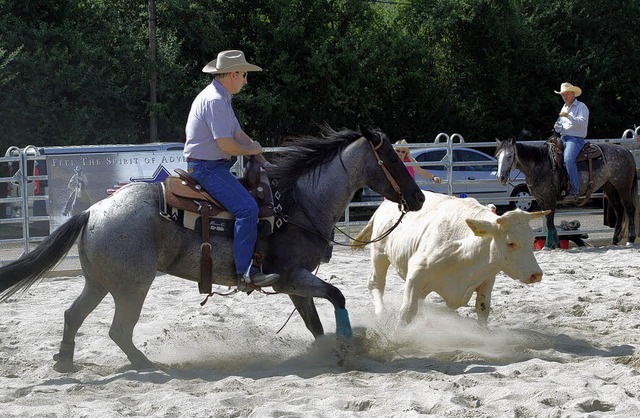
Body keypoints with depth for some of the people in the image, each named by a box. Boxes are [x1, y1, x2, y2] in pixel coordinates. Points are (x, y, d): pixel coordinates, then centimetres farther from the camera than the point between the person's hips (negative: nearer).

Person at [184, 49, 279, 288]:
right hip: (207, 168, -11)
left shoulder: (222, 98, 17)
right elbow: (226, 145, -22)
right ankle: (245, 272, -26)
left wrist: (264, 163, 11)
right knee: (247, 208, -24)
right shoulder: (214, 100, -17)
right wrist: (253, 149, -4)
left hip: (216, 167, 11)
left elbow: (240, 135, 19)